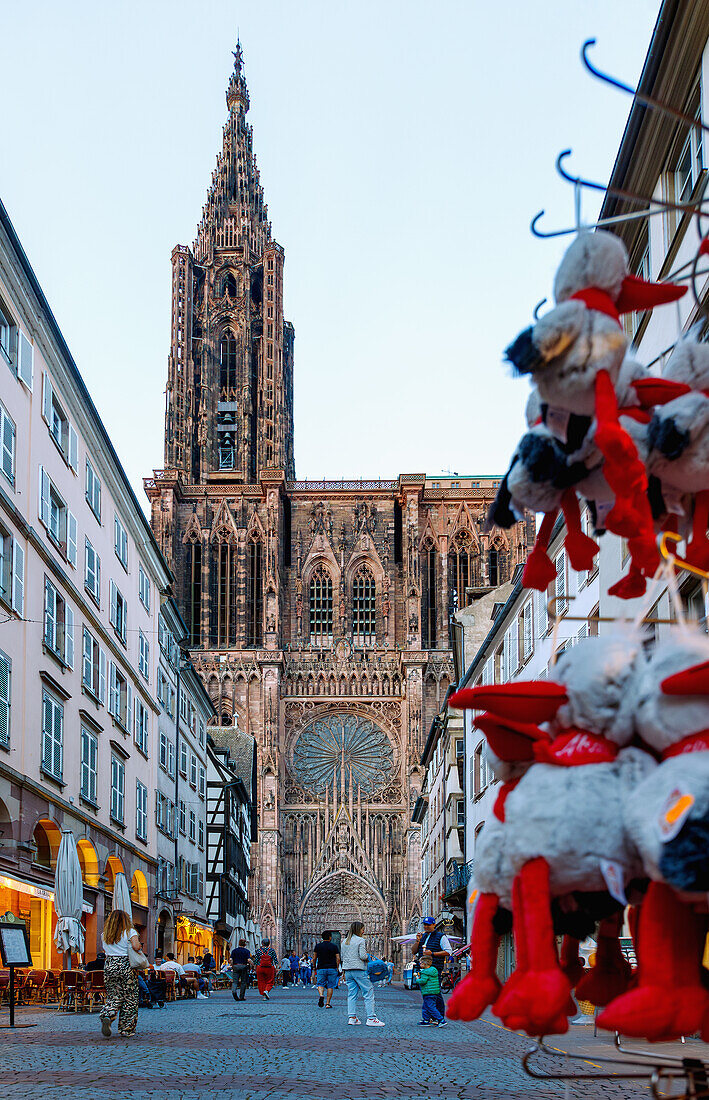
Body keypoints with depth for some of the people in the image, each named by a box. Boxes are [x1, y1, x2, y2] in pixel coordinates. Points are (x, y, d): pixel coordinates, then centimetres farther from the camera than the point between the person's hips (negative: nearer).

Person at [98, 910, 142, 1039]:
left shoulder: (104, 935, 8)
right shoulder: (130, 932, -5)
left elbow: (104, 950, 16)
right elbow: (136, 946, -18)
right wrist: (140, 948, 2)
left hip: (109, 967, 4)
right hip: (127, 967, -4)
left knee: (113, 997, 11)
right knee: (129, 999, 6)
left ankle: (107, 1016, -17)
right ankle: (126, 1030, 7)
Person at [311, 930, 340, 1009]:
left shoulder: (317, 946, 3)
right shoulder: (334, 946, 0)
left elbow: (314, 958, 5)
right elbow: (338, 958, -2)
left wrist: (314, 967, 18)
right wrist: (337, 968, 9)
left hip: (321, 968, 1)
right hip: (332, 968, -1)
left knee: (320, 984, 9)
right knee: (330, 986, 7)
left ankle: (321, 996, -21)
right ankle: (328, 1003, 4)